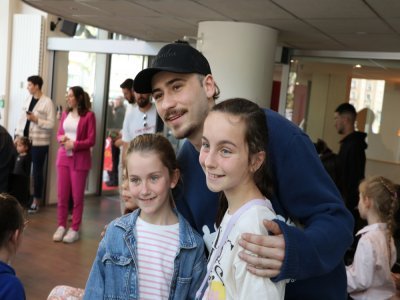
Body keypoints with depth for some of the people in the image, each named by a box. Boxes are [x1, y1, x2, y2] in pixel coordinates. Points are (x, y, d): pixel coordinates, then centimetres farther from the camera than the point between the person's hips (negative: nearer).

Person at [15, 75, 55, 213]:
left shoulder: (47, 102, -8)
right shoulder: (28, 99, 10)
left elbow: (51, 124, -13)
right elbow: (22, 118, 13)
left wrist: (36, 119, -19)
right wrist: (17, 134, 6)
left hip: (39, 142, -5)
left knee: (37, 171, 3)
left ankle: (36, 201, 12)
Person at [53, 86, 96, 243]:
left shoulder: (88, 115, -7)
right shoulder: (65, 113, 10)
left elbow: (91, 140, -9)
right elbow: (59, 133, 16)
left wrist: (74, 144, -19)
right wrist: (62, 138, -6)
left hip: (79, 160, -5)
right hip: (63, 158, 5)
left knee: (77, 196, 2)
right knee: (61, 194, 7)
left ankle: (75, 229, 11)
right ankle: (61, 226, 18)